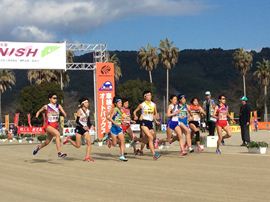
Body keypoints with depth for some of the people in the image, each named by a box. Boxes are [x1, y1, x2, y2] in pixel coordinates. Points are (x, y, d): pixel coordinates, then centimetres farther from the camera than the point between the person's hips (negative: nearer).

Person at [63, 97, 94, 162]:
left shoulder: (88, 111, 8)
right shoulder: (80, 111, -11)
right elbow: (77, 121, -15)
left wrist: (89, 126, -1)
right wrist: (83, 126, -24)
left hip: (85, 128, 6)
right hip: (79, 128, -6)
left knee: (89, 142, -13)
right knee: (78, 146, 0)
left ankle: (87, 157, -12)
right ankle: (69, 139, 26)